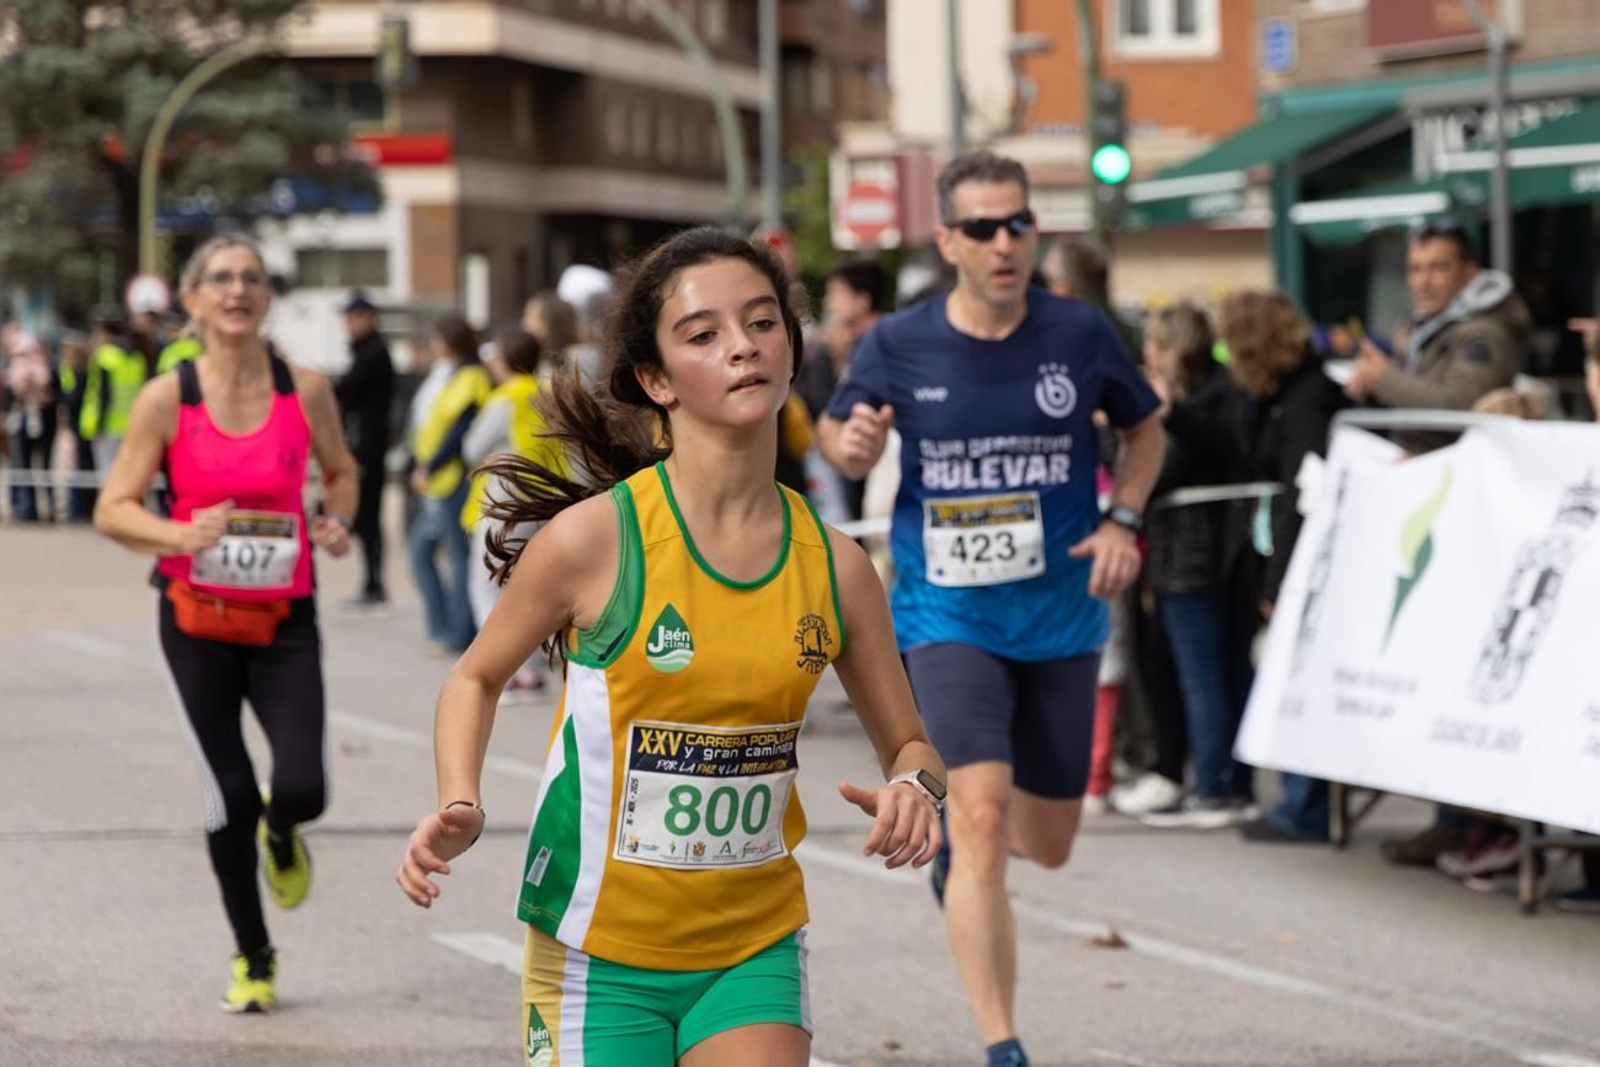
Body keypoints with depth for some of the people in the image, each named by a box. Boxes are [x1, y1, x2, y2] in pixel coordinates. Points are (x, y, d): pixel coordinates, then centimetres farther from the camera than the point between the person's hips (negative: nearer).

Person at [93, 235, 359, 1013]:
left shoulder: (305, 390, -2)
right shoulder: (166, 400, -7)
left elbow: (340, 471, 16)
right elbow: (113, 510, -5)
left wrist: (338, 522, -5)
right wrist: (181, 536, -24)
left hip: (284, 619, 1)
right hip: (198, 619, -1)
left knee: (302, 790, -14)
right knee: (230, 796, 0)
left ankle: (281, 837, 27)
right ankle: (252, 959, 21)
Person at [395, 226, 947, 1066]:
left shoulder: (833, 563, -2)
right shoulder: (594, 538, -12)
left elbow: (906, 741, 11)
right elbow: (477, 678, 5)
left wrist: (912, 787, -12)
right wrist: (459, 808, -12)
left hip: (756, 947, 2)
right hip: (601, 950, -2)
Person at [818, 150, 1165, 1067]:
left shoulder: (1080, 333, -4)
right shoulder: (900, 346, -7)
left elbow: (1146, 427, 13)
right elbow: (836, 433, 10)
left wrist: (1123, 520, -3)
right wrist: (852, 446, -14)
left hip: (1061, 620, 3)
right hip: (949, 619, -2)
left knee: (1047, 845, 12)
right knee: (982, 819, -20)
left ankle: (952, 837, 51)